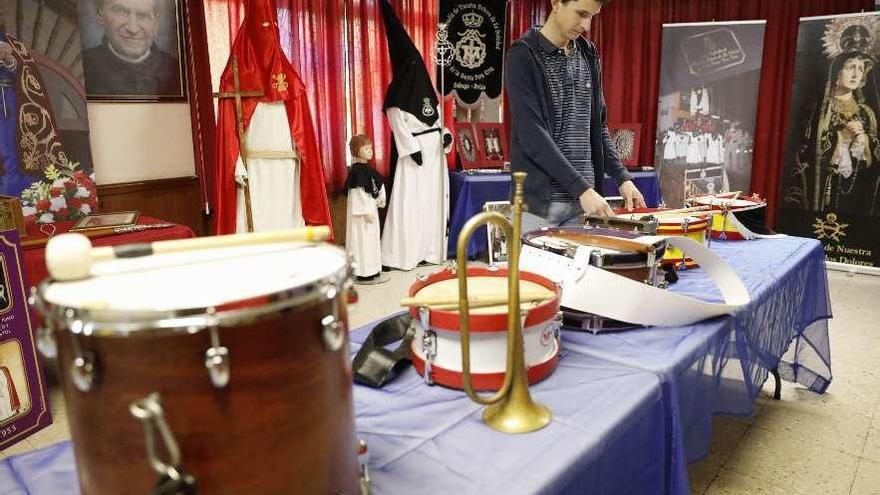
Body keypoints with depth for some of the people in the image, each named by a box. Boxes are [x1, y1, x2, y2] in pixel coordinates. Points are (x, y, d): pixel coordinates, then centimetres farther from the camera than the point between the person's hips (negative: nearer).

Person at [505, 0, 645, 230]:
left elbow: (598, 125, 16)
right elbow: (532, 134, -17)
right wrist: (582, 188, -20)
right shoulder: (523, 55, -8)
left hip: (584, 198, 6)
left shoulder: (589, 55, 12)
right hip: (539, 199, -6)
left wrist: (622, 177, 5)